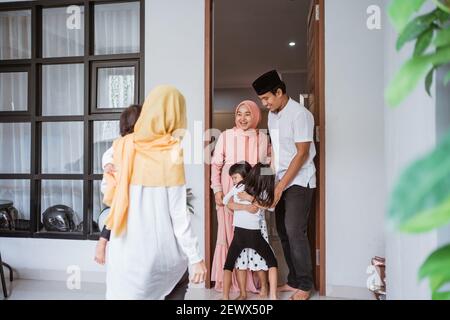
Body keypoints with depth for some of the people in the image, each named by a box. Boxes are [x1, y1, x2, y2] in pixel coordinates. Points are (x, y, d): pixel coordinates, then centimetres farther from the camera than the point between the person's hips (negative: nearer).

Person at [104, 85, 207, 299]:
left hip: (126, 249, 3)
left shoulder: (122, 147, -1)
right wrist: (195, 257, -7)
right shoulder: (172, 152, -13)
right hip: (161, 249, -2)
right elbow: (178, 213, -13)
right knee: (177, 286, 26)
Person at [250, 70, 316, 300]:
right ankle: (294, 281, 21)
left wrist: (281, 185, -17)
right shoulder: (272, 114, 10)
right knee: (283, 231, 8)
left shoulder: (299, 114, -14)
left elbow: (302, 153, -17)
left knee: (295, 231, -9)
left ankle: (305, 286, 6)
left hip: (299, 181, -7)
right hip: (282, 181, 8)